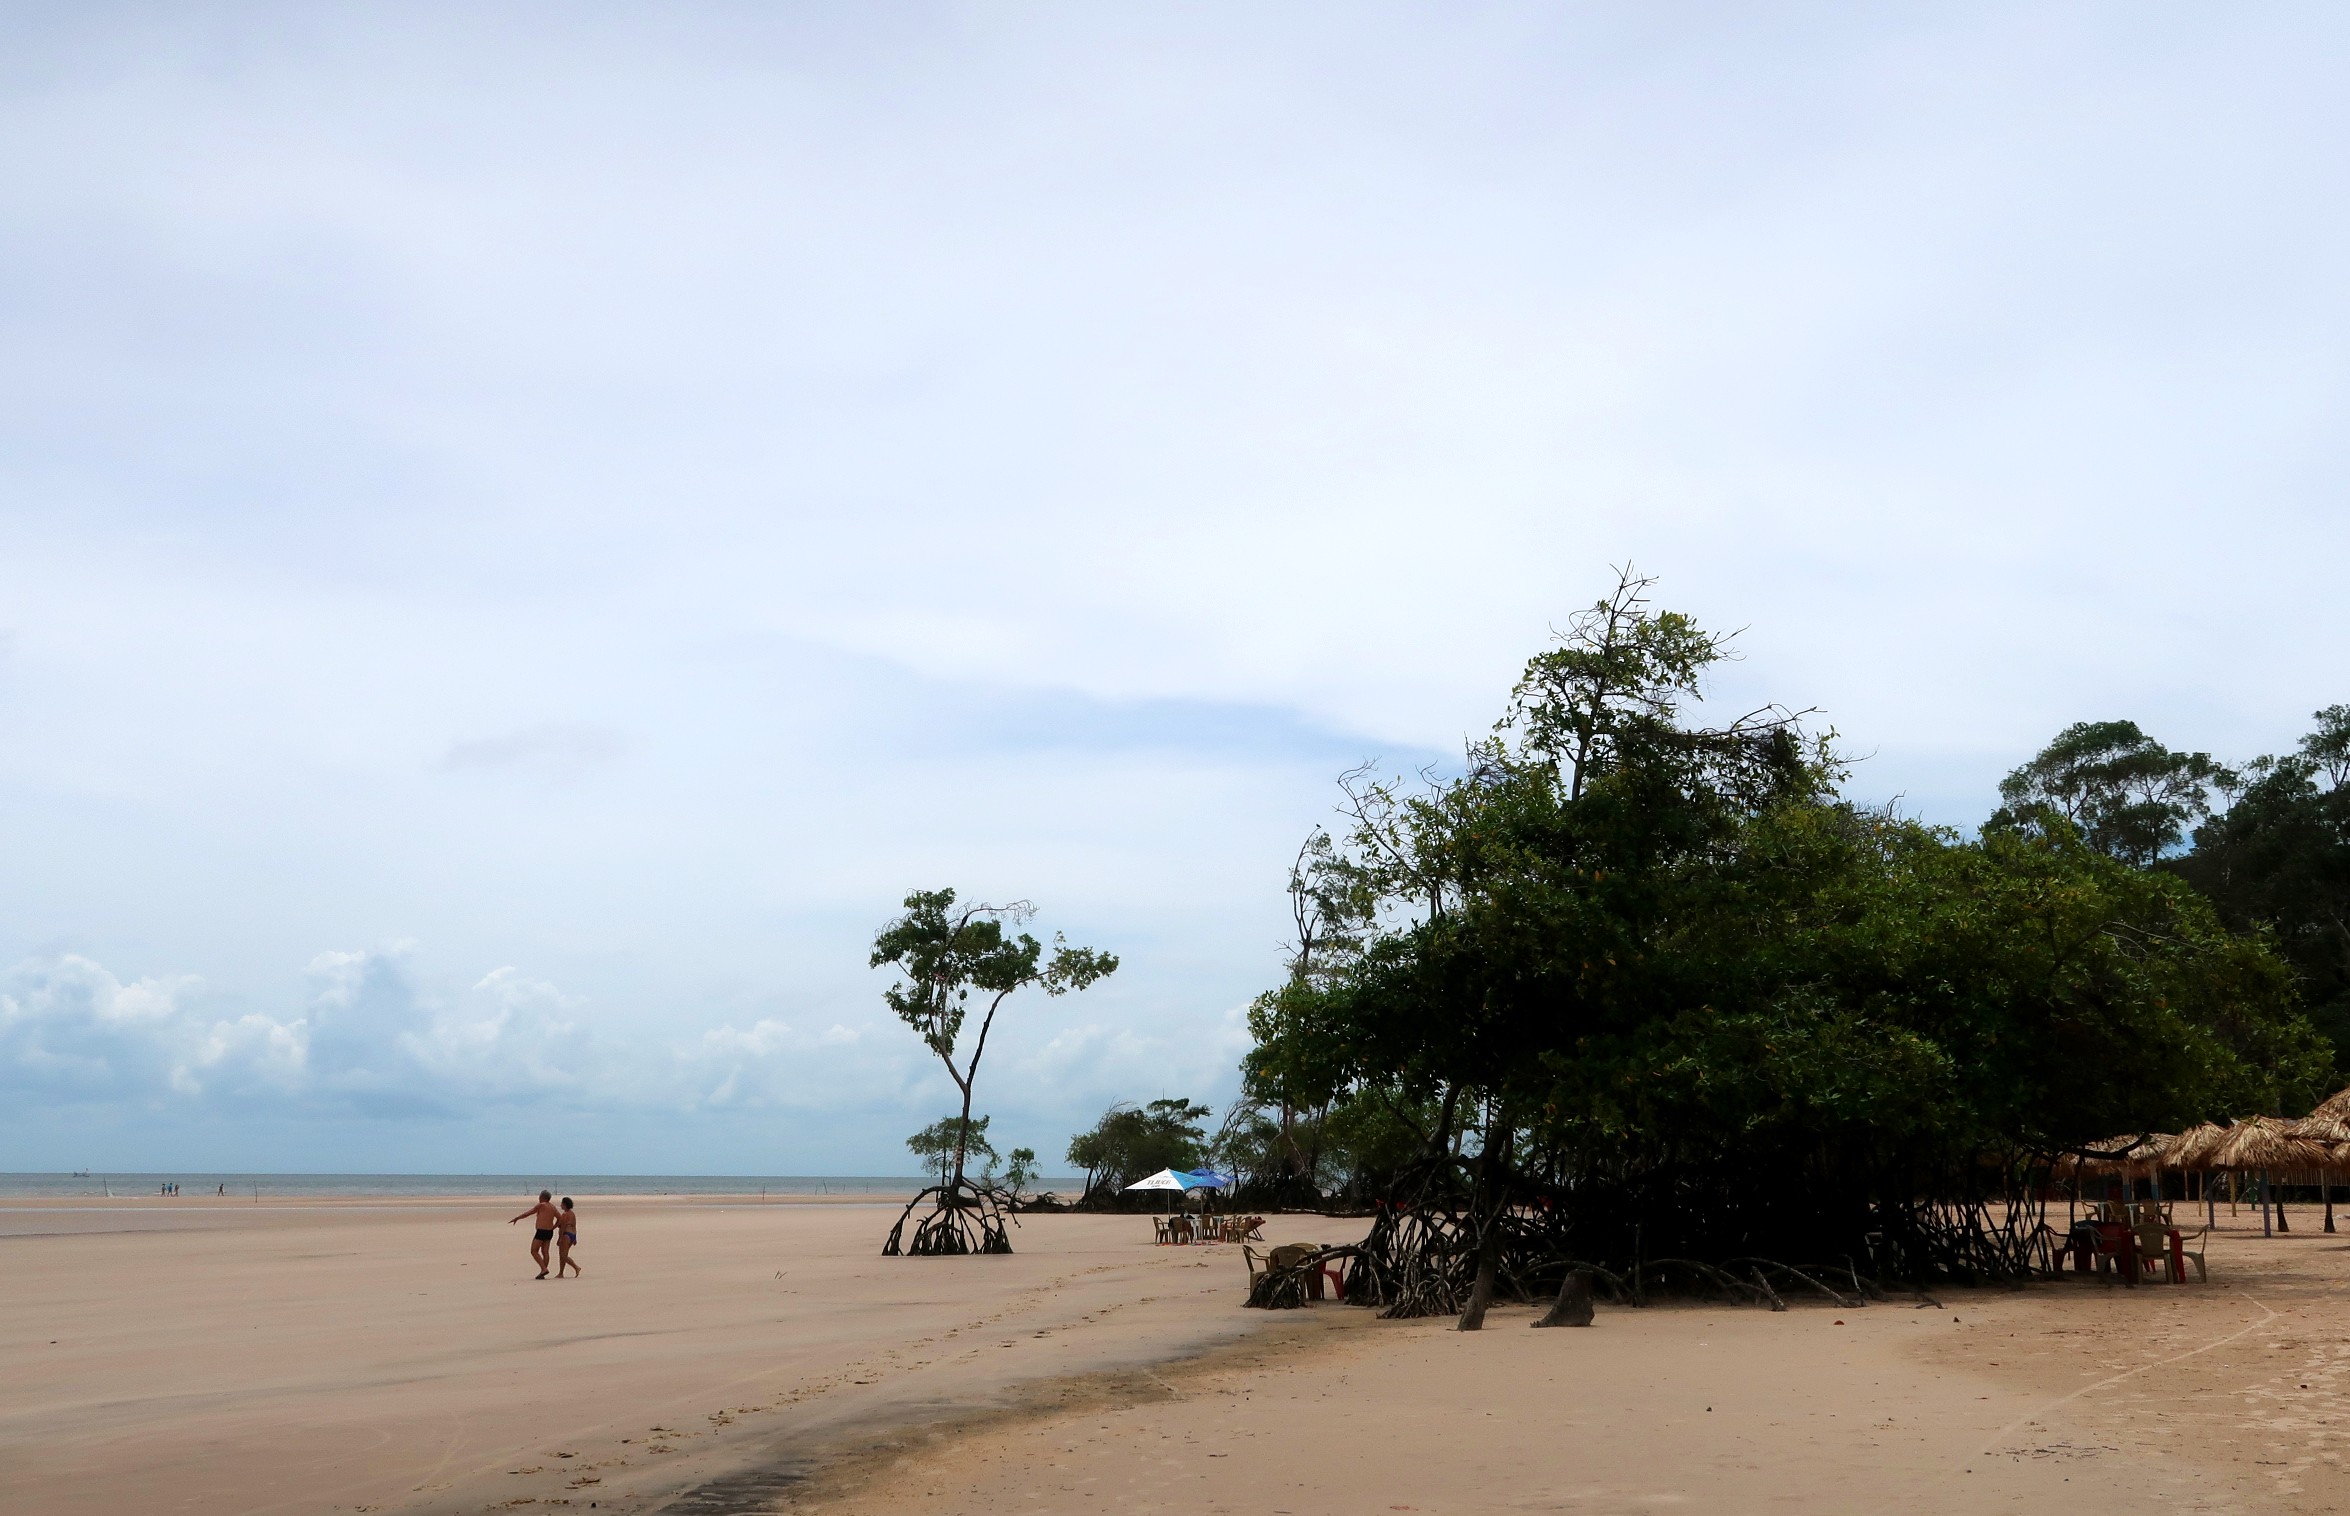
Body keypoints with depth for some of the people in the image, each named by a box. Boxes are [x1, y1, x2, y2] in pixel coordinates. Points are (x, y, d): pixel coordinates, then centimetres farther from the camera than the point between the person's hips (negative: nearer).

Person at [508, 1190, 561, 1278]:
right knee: (545, 1252, 8)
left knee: (534, 1251, 0)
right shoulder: (553, 1207, 10)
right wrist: (554, 1227, 16)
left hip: (541, 1232, -8)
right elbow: (560, 1218, 10)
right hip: (550, 1232, 8)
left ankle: (544, 1269, -12)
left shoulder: (541, 1205, -10)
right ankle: (542, 1273, 7)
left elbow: (527, 1213, -4)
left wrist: (516, 1218, 7)